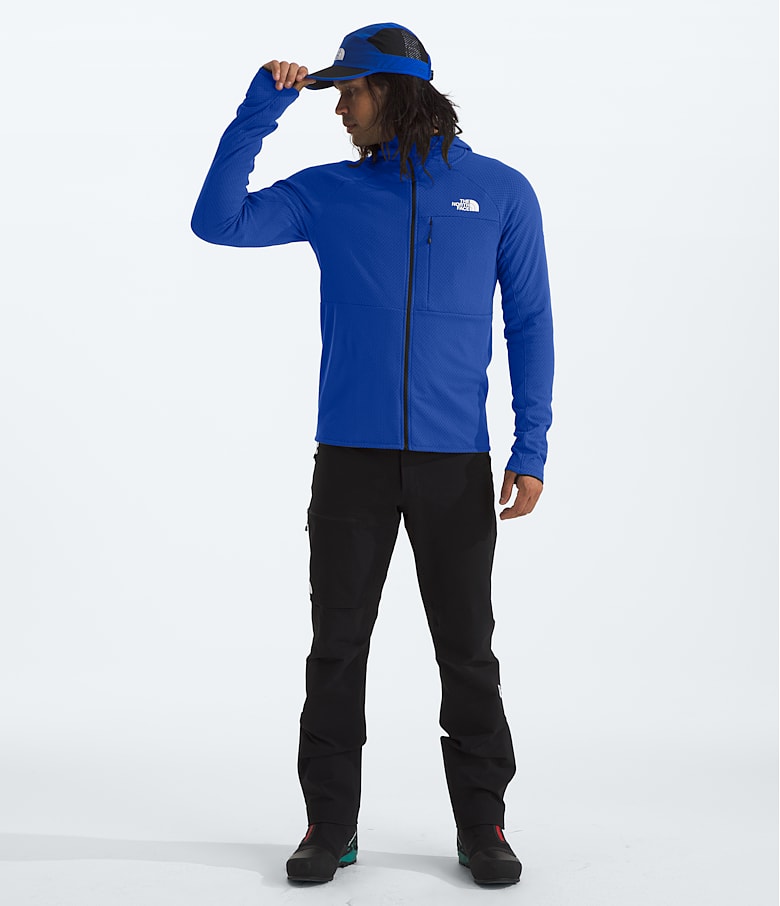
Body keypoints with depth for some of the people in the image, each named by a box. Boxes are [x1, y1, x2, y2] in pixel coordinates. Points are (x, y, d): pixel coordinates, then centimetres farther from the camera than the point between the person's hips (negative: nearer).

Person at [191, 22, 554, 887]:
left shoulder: (500, 192, 4)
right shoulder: (328, 192, 7)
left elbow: (529, 323, 4)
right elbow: (217, 221, -3)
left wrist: (531, 448, -2)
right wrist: (260, 110, -7)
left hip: (456, 459, -1)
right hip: (351, 457, 1)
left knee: (467, 648, 6)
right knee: (337, 646, 5)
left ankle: (482, 825, 18)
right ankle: (330, 824, 17)